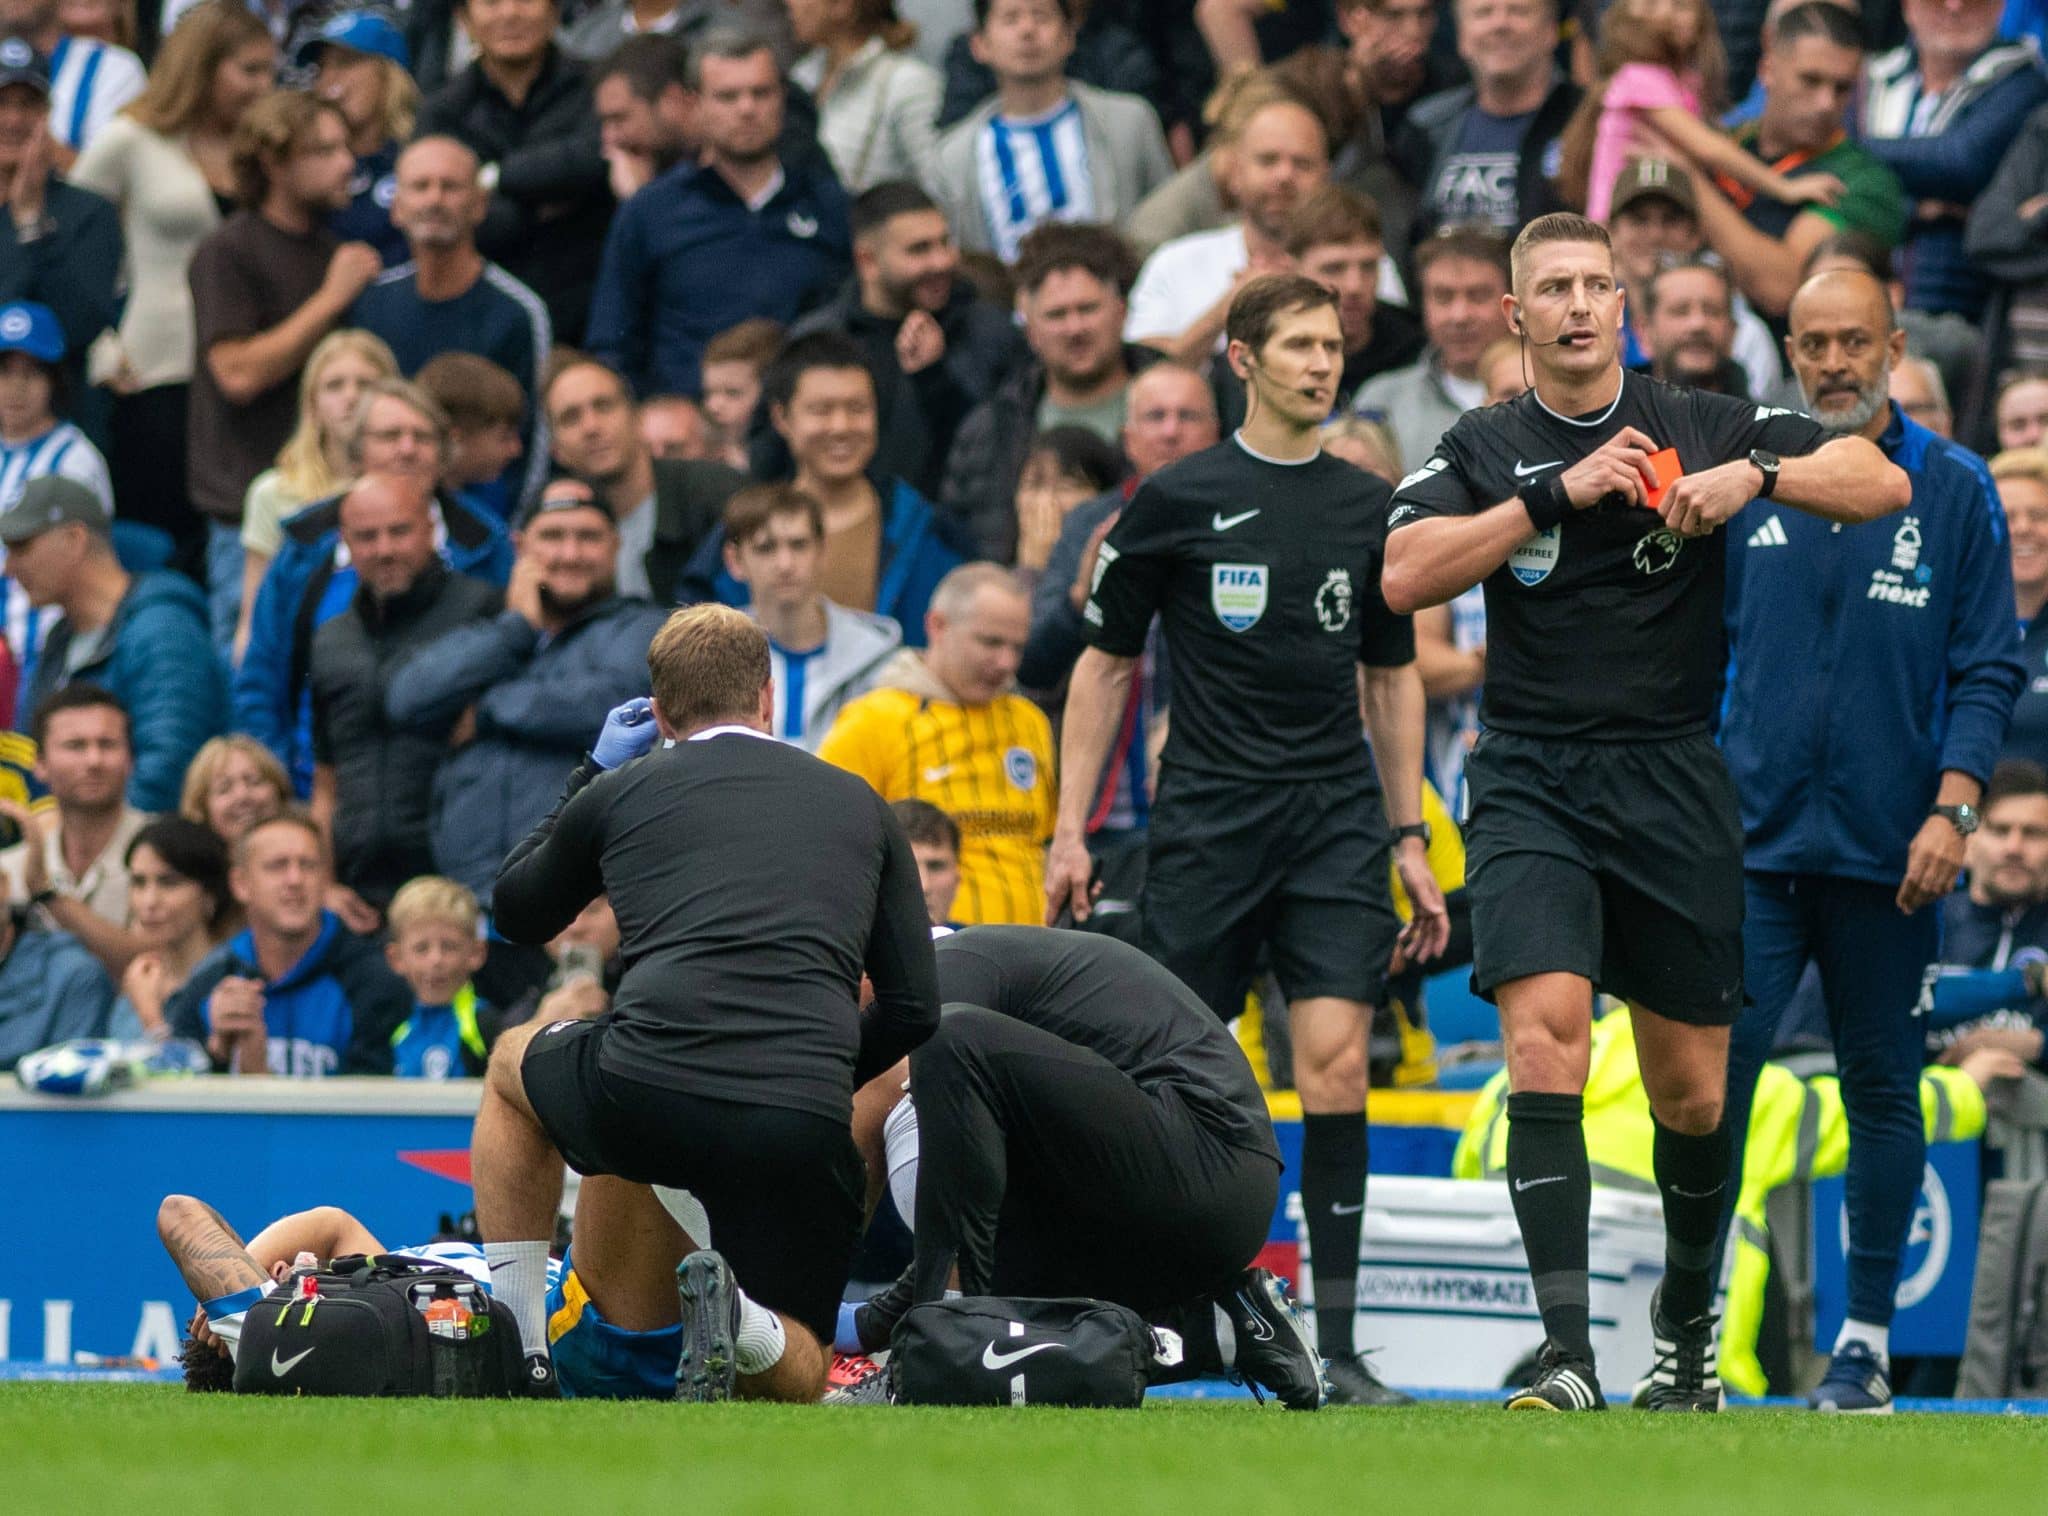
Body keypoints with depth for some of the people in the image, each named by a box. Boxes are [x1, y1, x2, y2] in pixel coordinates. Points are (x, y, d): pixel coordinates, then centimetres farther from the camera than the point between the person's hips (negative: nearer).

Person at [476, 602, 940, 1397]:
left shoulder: (621, 793, 15)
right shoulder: (857, 804, 20)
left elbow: (517, 913, 35)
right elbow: (914, 1008, 15)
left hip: (641, 1100, 0)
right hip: (801, 1133, 1)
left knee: (514, 1064, 35)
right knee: (795, 1378, 20)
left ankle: (517, 1355, 26)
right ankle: (737, 1319, -17)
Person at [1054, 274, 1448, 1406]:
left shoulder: (1368, 509, 10)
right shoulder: (1176, 500, 0)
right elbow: (1106, 663, 6)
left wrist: (1410, 842, 13)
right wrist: (1071, 830, 0)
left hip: (1336, 822, 2)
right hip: (1205, 824, -2)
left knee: (1335, 1063, -11)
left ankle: (1334, 1346, -10)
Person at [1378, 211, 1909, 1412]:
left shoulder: (1700, 427, 5)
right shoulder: (1484, 451, 5)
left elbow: (1883, 482, -1)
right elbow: (1407, 575, -12)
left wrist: (1756, 476, -18)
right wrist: (1558, 493, -18)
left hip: (1674, 784, 1)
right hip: (1531, 782, -1)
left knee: (1693, 1092, 7)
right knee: (1546, 1034, -22)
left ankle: (1688, 1324, 32)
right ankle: (1567, 1356, -26)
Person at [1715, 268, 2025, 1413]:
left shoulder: (1955, 491, 2)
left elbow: (1989, 669, 0)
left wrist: (1955, 807, -11)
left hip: (1888, 850, -1)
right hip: (1754, 840, 1)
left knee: (1883, 1092, 6)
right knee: (1711, 1073, -10)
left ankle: (1868, 1339, 13)